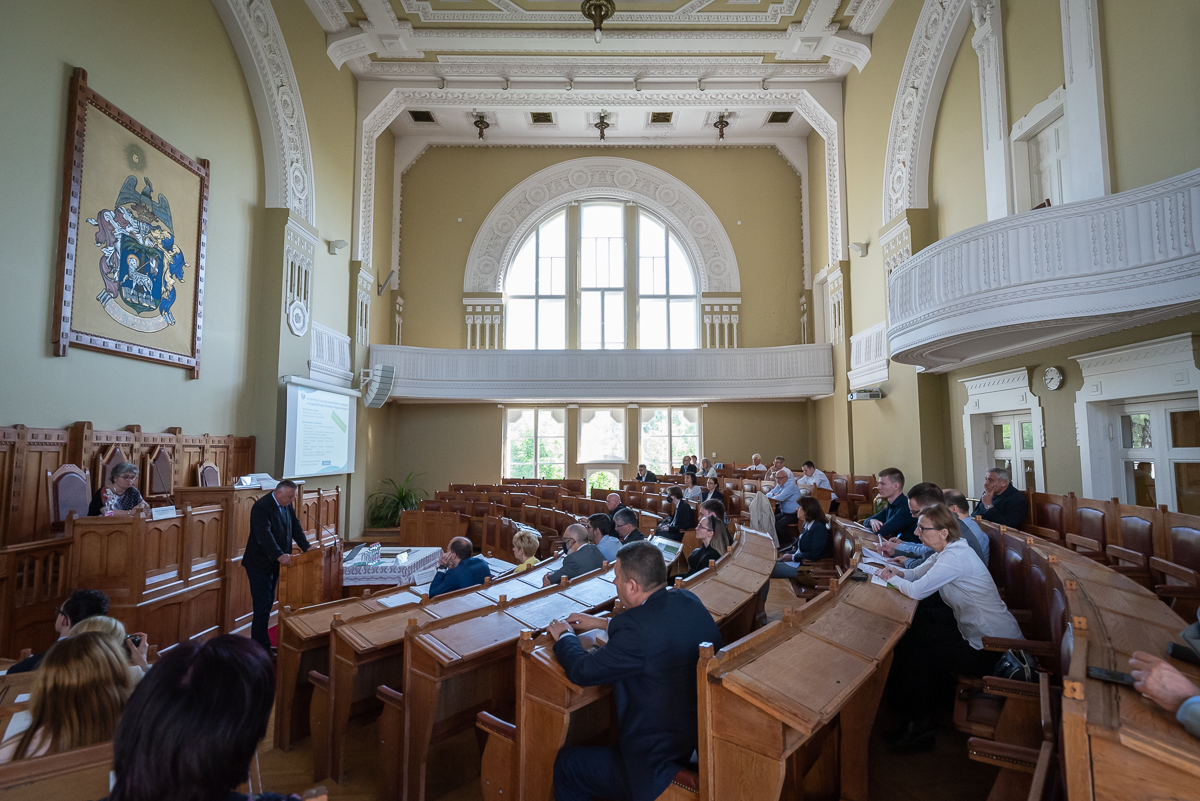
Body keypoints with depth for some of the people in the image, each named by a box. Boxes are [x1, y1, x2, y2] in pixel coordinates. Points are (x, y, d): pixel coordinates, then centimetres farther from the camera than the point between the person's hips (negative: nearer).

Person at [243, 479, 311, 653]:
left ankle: (261, 644, 27)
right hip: (260, 565, -8)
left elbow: (295, 526, 11)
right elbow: (264, 535, -33)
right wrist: (279, 555, -43)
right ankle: (260, 650, 4)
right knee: (263, 606, -5)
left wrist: (306, 547, 1)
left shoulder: (287, 505, 4)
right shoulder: (261, 507, -22)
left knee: (268, 603, 16)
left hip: (274, 563, 8)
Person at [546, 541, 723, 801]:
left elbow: (582, 671, -18)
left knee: (566, 765, 12)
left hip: (665, 764, -8)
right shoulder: (689, 601, -6)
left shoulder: (636, 628, -30)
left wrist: (564, 636, 2)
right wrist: (602, 622, 18)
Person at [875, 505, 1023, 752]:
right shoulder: (947, 551, 4)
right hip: (975, 632, 9)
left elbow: (916, 591, -29)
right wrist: (898, 572, -10)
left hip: (994, 647, -9)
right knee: (912, 638, 5)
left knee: (919, 656, -6)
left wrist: (892, 579, -10)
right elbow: (917, 574, 12)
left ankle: (921, 724, 16)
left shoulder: (955, 558, -26)